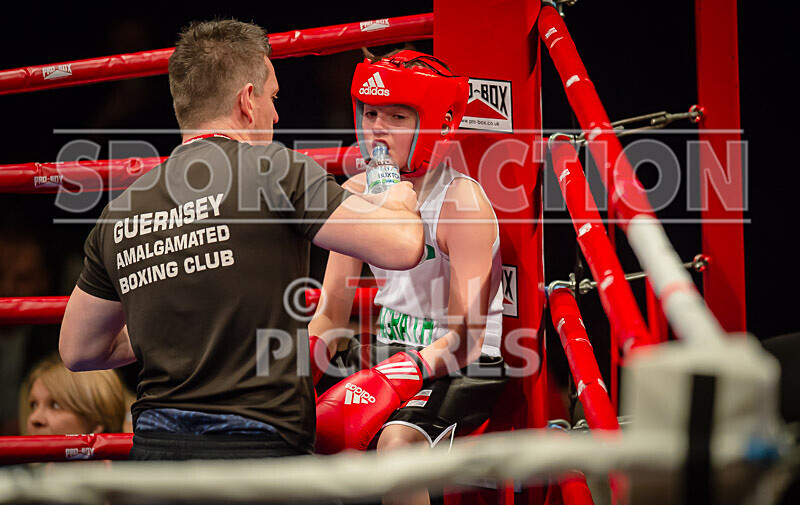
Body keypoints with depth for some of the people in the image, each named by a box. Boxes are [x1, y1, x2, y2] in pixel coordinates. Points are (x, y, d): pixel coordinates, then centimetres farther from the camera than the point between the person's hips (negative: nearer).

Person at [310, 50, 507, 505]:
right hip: (388, 354, 6)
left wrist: (402, 374, -40)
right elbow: (331, 314, 6)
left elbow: (465, 336, -23)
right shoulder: (357, 194, 1)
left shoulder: (462, 202, -18)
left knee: (397, 443, -34)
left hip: (460, 369, -6)